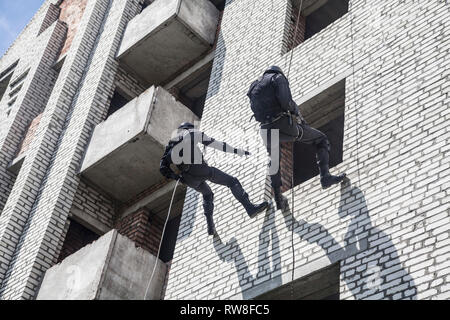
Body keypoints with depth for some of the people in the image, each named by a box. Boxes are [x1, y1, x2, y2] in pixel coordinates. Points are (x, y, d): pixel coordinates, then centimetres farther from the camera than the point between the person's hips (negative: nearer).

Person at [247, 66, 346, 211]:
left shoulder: (254, 86, 23)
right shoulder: (278, 77, 4)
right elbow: (286, 101, -13)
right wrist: (298, 114, 4)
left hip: (267, 130, 6)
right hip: (284, 125, -5)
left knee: (274, 161, 29)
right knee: (321, 140, 9)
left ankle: (278, 199, 28)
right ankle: (325, 176, -10)